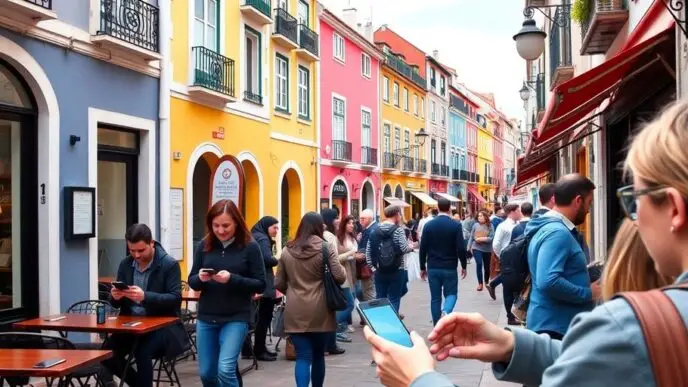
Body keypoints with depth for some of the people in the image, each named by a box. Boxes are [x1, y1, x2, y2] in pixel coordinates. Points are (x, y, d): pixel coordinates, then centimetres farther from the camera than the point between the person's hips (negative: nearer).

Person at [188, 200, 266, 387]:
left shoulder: (250, 247, -8)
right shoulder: (204, 245, 1)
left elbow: (260, 284, -8)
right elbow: (191, 281, 6)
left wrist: (232, 279, -23)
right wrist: (200, 278, -17)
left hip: (236, 319, -4)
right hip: (206, 318, 4)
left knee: (225, 370, -16)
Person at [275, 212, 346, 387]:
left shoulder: (287, 250, 5)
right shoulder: (325, 247, -5)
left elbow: (279, 284, 9)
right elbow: (340, 277, -10)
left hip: (295, 312, 1)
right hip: (320, 311, -1)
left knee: (303, 356, 1)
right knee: (318, 355, 15)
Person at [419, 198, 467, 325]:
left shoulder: (429, 225, -2)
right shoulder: (456, 225, -7)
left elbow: (423, 248, -1)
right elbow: (461, 248, -10)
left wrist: (422, 267, 9)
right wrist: (464, 266, 4)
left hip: (433, 268, 2)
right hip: (450, 268, -2)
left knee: (435, 298, 9)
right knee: (451, 294, 11)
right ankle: (446, 312, -19)